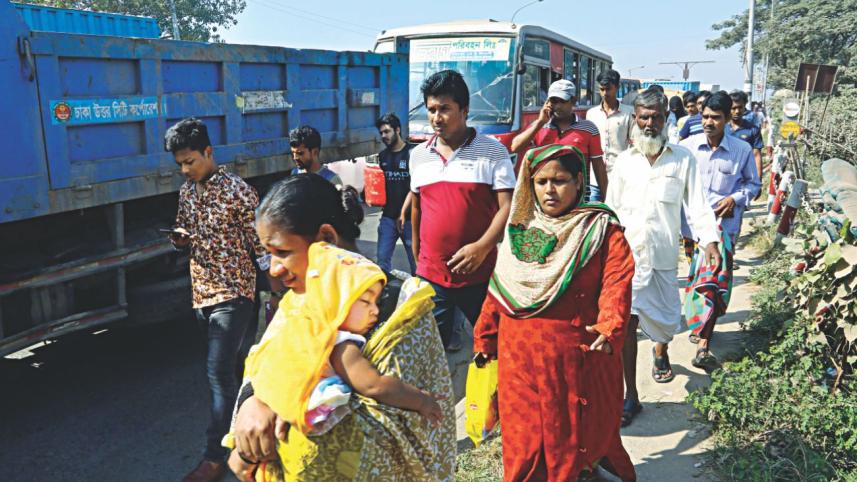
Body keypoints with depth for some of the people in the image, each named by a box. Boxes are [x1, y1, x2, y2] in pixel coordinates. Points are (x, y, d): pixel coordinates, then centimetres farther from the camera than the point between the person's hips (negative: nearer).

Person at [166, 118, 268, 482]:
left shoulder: (238, 191, -12)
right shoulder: (186, 191, 9)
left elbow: (260, 243, -10)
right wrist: (180, 239, -4)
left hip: (232, 292, -7)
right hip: (202, 292, 7)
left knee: (219, 371, -8)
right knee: (228, 364, 18)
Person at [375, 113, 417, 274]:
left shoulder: (411, 153, -6)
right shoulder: (382, 156, 11)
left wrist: (403, 213, -12)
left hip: (409, 216, -5)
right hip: (388, 216, 5)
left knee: (415, 259, 3)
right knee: (382, 259, 1)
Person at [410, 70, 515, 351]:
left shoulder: (492, 151, -5)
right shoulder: (419, 155, 8)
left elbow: (508, 208, -10)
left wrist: (482, 247, -22)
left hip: (480, 274, -3)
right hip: (430, 274, 3)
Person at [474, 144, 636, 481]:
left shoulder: (601, 230, -3)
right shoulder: (519, 231, 6)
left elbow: (617, 282, -16)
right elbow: (498, 290, 8)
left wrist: (609, 328, -32)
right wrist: (485, 340, 9)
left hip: (579, 355, -2)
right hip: (521, 356, 3)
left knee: (581, 433, 13)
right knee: (525, 436, 10)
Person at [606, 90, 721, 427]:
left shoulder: (683, 159, 2)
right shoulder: (624, 160, 6)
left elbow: (696, 203, -2)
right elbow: (612, 207, 9)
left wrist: (709, 240, -15)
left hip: (663, 254, 0)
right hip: (627, 251, 0)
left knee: (665, 317, 13)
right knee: (627, 321, -8)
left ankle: (660, 351, 51)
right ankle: (630, 396, 0)